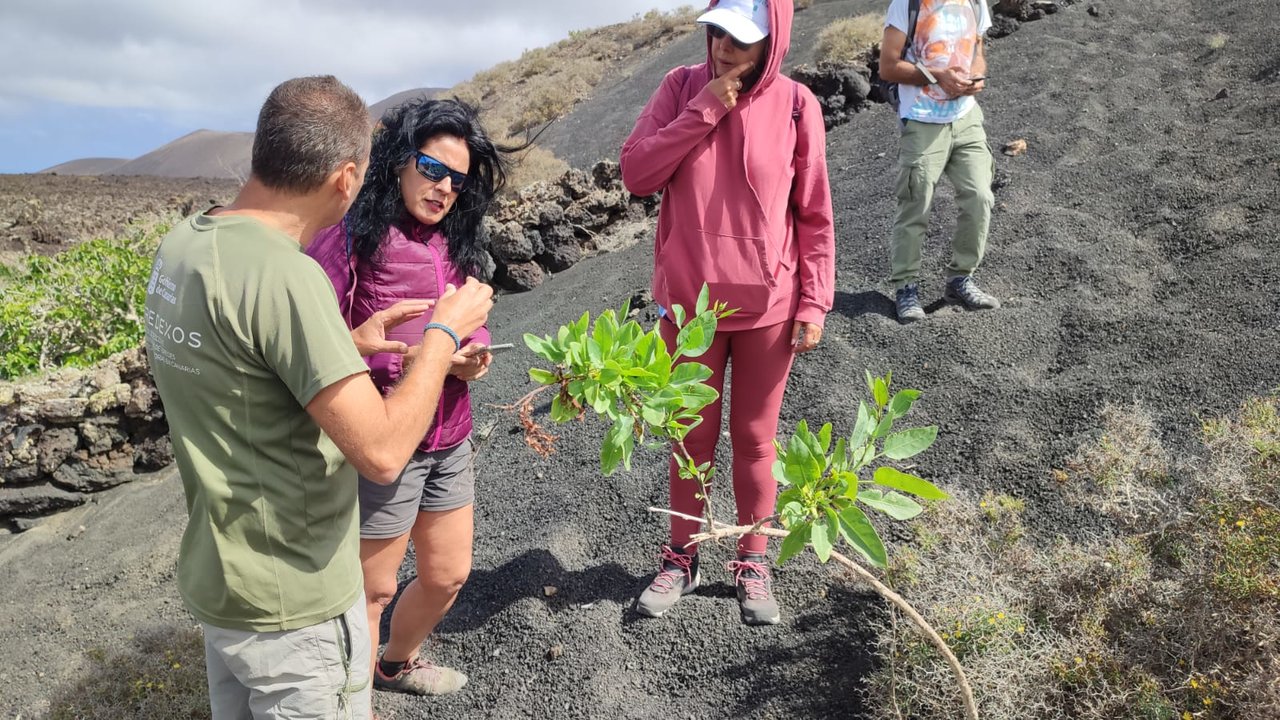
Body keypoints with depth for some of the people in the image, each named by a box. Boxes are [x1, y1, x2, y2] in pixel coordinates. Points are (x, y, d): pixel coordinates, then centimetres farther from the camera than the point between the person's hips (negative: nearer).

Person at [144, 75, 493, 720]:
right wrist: (443, 333, -15)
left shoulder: (182, 244, 0)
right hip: (293, 607, -9)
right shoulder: (282, 273, -27)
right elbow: (381, 453, -27)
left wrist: (349, 343, 8)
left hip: (218, 580, 9)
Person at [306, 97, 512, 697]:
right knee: (374, 588, 9)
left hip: (450, 441, 8)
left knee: (448, 575, 21)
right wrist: (419, 360, -25)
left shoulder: (452, 243, 8)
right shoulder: (349, 237, -15)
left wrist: (473, 353, -5)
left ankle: (397, 663, 50)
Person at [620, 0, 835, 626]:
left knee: (754, 439, 12)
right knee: (693, 436, 14)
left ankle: (753, 564, 30)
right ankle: (682, 558, 32)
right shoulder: (682, 88, -3)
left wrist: (814, 302, -5)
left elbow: (814, 215, -2)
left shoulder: (795, 105, -7)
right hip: (689, 303, 1)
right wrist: (702, 112, -17)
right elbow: (635, 173, -11)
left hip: (768, 307, -1)